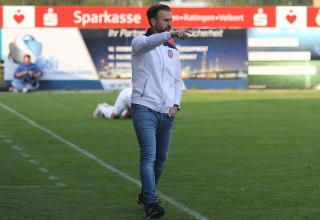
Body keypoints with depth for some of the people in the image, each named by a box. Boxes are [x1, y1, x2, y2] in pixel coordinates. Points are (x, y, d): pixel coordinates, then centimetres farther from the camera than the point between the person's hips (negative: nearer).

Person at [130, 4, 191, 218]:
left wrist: (176, 104, 3)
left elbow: (178, 81, 21)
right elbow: (149, 42, -28)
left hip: (167, 112, 6)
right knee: (149, 156, -15)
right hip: (145, 109, -6)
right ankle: (151, 203, -18)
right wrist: (170, 34, -47)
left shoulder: (172, 50, 16)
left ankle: (145, 195, 28)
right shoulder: (140, 42, -2)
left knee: (161, 158, 11)